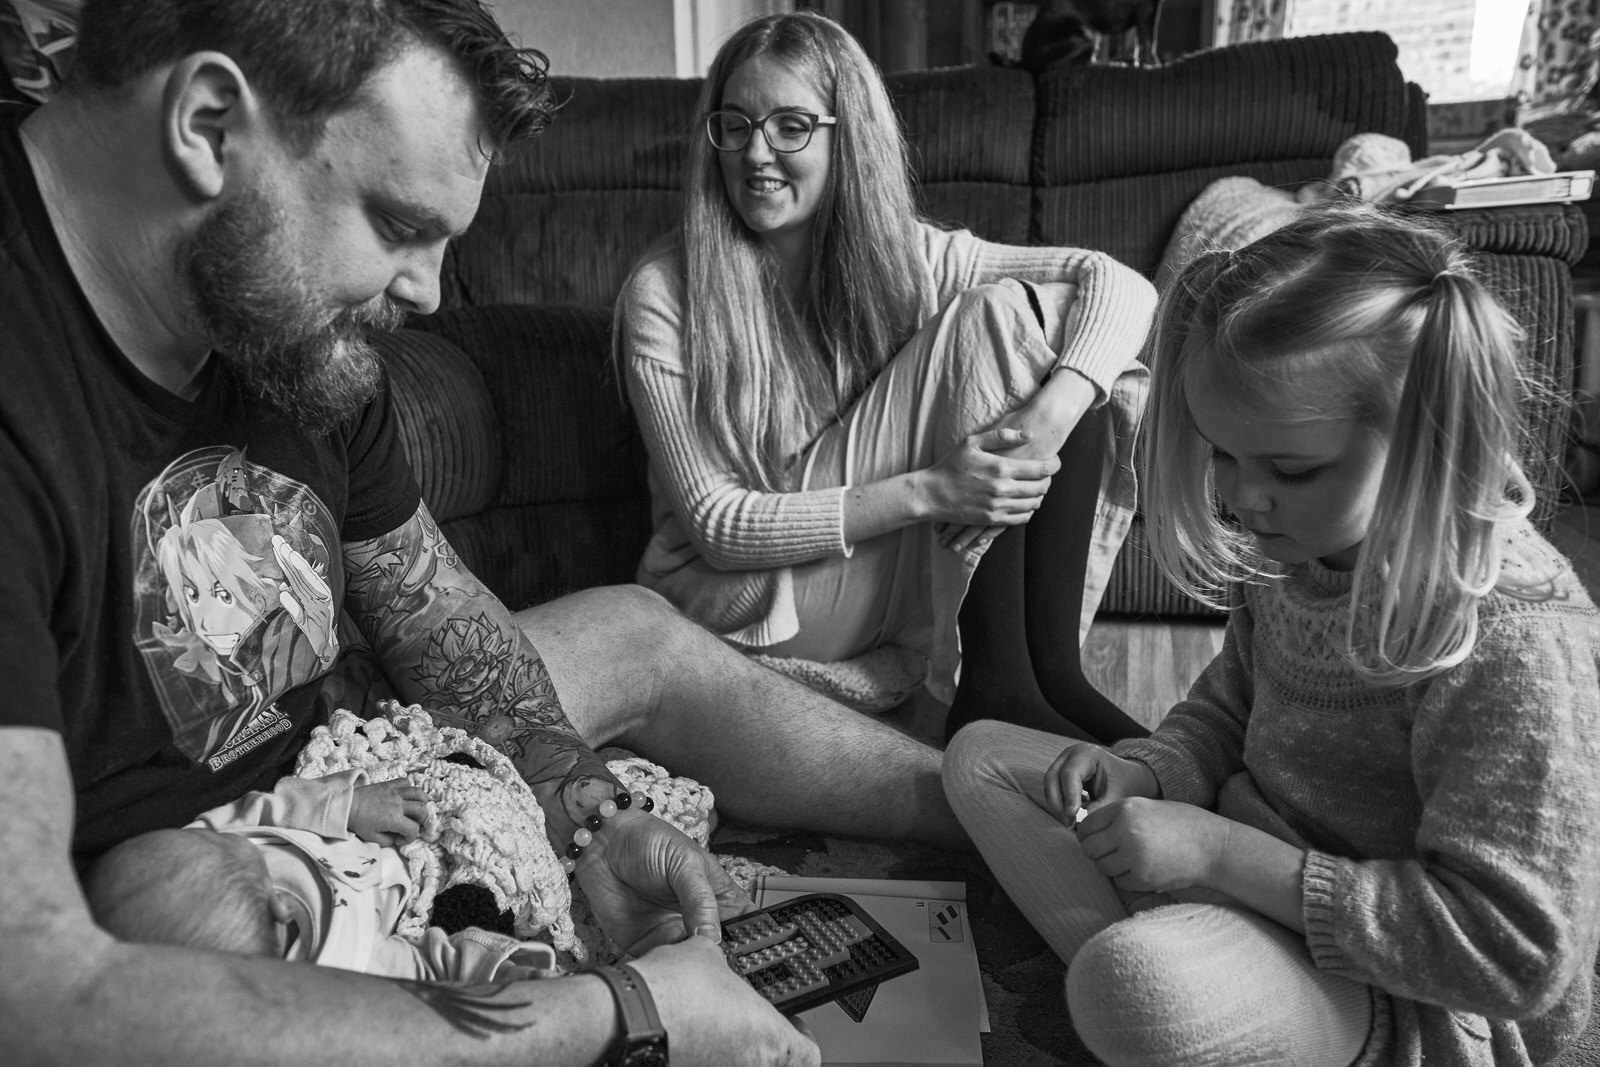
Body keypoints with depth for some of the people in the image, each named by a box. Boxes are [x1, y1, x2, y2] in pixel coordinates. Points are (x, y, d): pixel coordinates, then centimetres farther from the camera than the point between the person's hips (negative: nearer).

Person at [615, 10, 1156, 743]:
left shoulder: (901, 255, -3)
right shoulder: (663, 293, -14)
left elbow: (1121, 283, -8)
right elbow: (717, 526, -17)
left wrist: (1046, 422, -29)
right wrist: (929, 490, -28)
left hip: (887, 568, 5)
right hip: (739, 595, -4)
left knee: (1031, 311, -12)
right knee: (992, 318, -18)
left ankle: (1046, 668, -13)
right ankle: (993, 680, -16)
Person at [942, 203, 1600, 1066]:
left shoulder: (1517, 638, -27)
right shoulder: (1301, 542, -5)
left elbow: (1516, 954, -26)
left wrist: (1222, 851, -28)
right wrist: (1144, 771, -10)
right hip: (1250, 876, 8)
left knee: (1139, 984, -39)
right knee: (982, 756, 3)